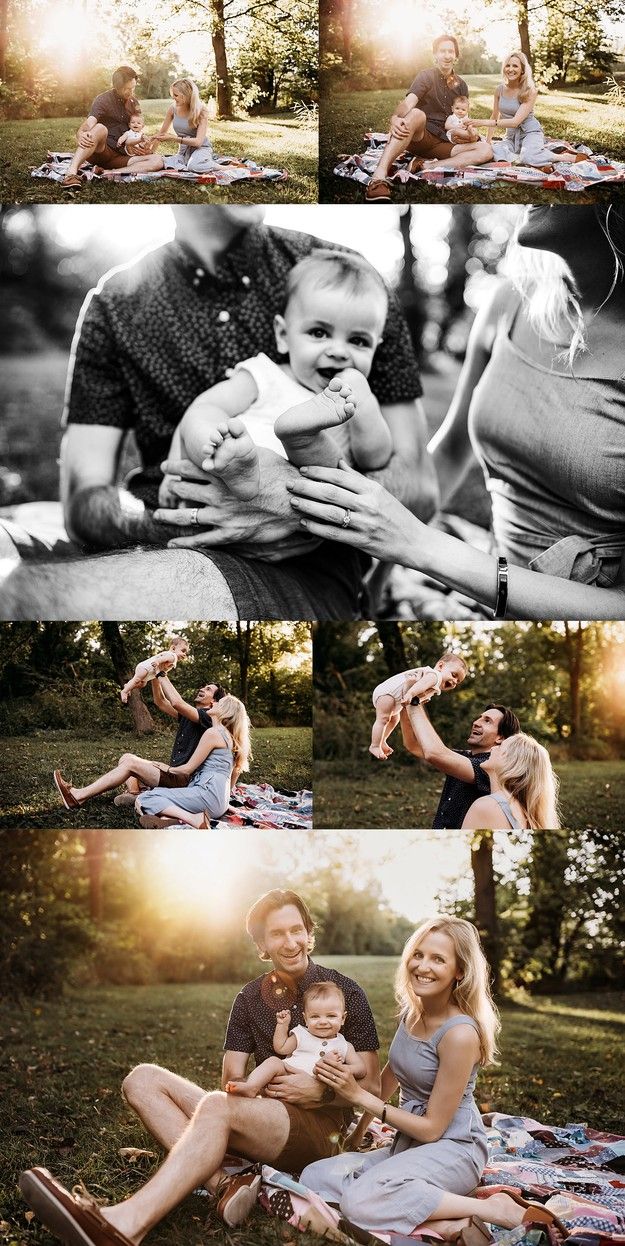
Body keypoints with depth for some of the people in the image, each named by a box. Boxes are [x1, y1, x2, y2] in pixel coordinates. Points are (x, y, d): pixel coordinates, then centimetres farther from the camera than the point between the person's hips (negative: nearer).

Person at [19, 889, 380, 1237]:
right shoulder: (250, 998, 13)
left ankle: (126, 1224, -51)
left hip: (320, 1128, -6)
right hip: (265, 1120, 6)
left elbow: (371, 1086, 1)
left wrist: (320, 1090, -17)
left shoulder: (345, 993, 1)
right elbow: (231, 1081, 8)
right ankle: (225, 1185, -30)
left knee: (218, 1106, -35)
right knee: (144, 1079, -9)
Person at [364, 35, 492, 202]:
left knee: (486, 150, -18)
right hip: (418, 137, -5)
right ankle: (379, 176, -58)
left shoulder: (461, 86, 16)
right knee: (416, 114, -39)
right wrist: (395, 118, -40)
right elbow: (408, 102, -17)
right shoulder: (426, 76, 2)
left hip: (442, 143, 5)